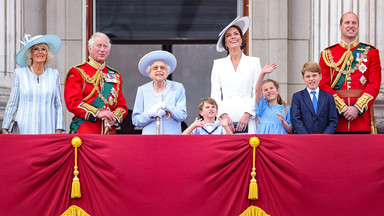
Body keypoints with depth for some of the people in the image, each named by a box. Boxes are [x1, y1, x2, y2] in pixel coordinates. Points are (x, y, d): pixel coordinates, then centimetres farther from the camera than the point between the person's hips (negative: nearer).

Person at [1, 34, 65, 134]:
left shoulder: (54, 74, 9)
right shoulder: (20, 73, 6)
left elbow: (59, 105, 10)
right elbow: (11, 104, 9)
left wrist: (59, 130, 1)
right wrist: (5, 128, 5)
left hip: (48, 130, 1)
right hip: (25, 129, -1)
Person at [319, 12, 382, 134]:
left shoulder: (371, 52, 9)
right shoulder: (327, 54, 9)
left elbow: (375, 85, 1)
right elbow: (324, 85, 2)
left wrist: (357, 108, -12)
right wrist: (342, 108, -10)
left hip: (362, 112, 0)